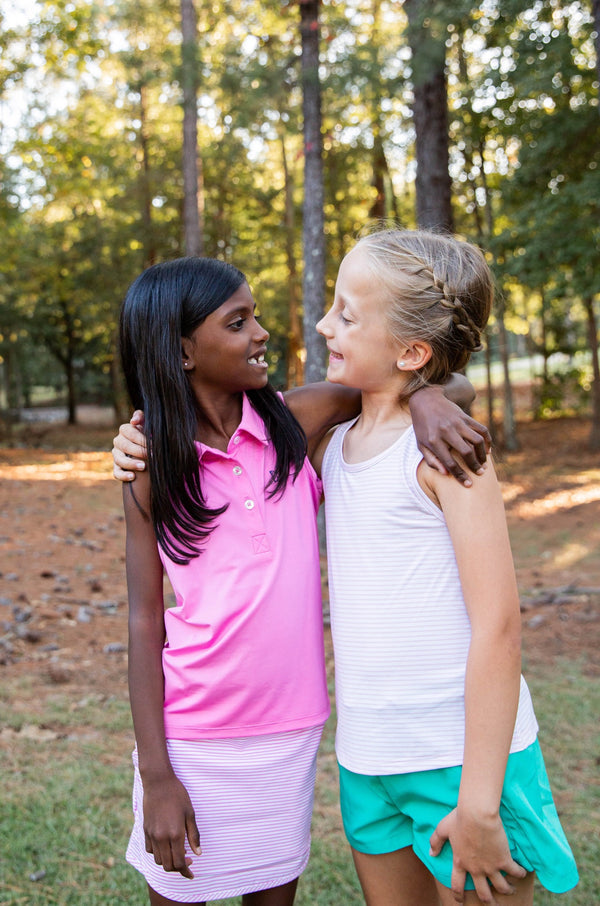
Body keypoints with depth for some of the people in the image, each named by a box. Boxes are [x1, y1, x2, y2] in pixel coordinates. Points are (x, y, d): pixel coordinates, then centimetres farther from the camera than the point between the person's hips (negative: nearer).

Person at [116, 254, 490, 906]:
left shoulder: (295, 422, -3)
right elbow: (145, 621, -6)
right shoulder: (151, 470, -7)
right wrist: (156, 774, -9)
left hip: (290, 729, 2)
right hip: (191, 737, -2)